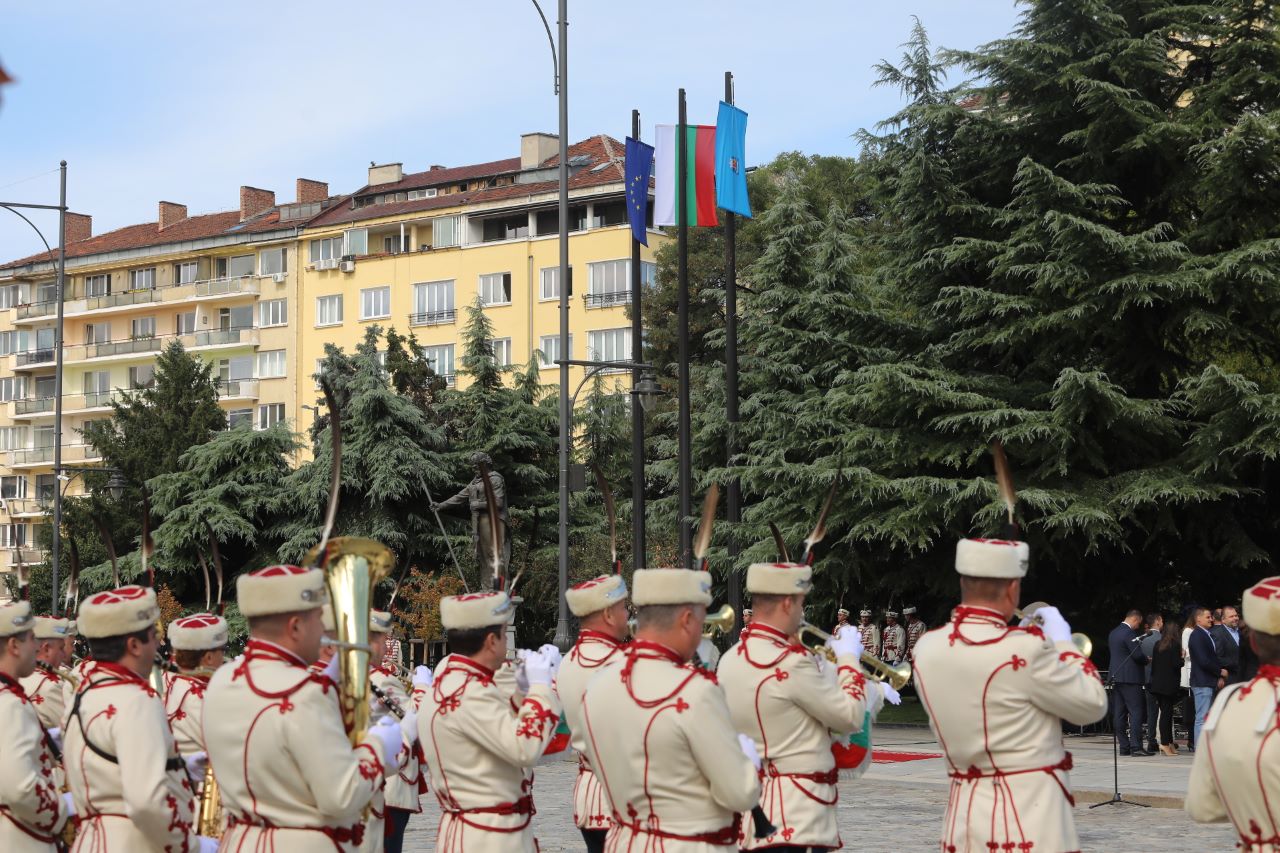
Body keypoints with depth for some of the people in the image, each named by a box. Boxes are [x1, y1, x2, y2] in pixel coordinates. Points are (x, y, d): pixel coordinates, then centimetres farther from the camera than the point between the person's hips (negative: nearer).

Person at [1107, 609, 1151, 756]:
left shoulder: (1113, 633, 14)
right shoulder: (1129, 633, -14)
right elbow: (1138, 655, -19)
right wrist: (1147, 660, 3)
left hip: (1116, 677, 9)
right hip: (1130, 678, -9)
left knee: (1120, 713, 7)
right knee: (1136, 712, -8)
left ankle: (1124, 746, 9)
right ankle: (1136, 746, -13)